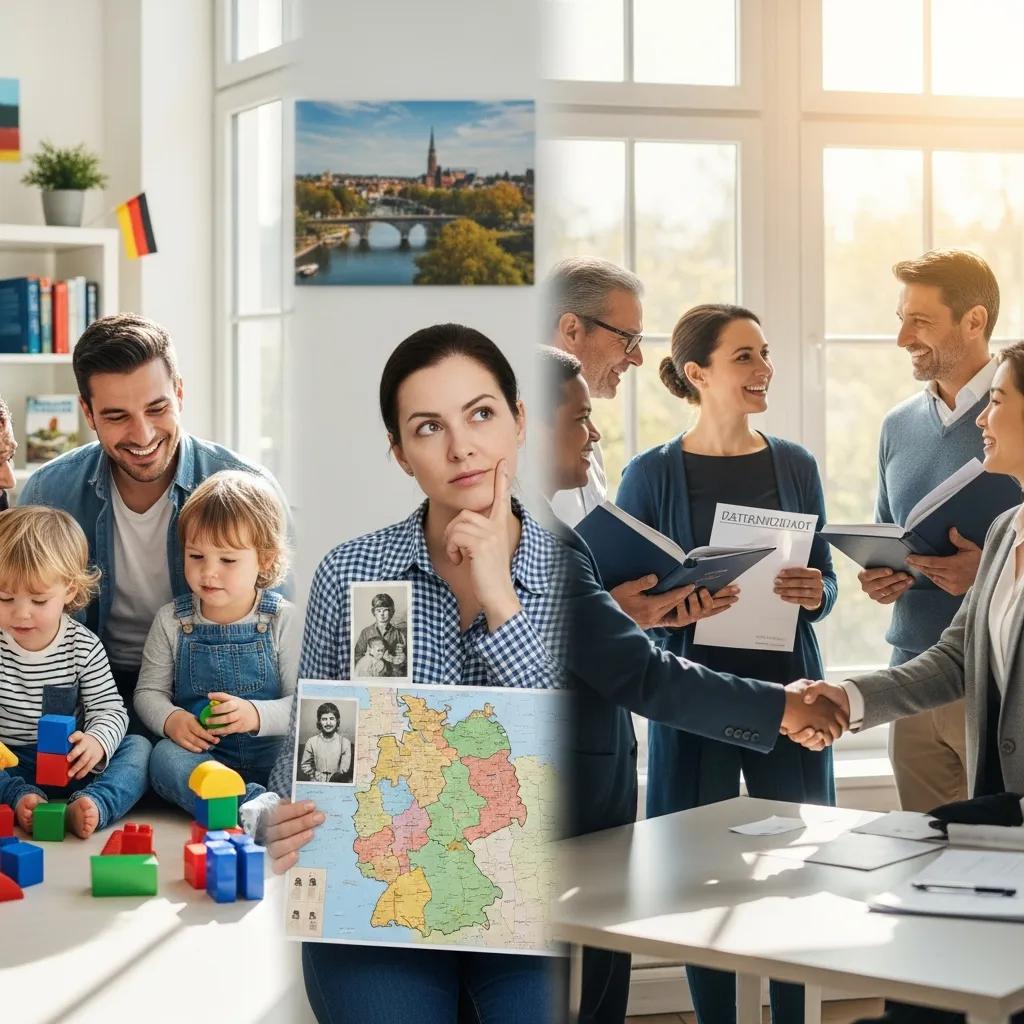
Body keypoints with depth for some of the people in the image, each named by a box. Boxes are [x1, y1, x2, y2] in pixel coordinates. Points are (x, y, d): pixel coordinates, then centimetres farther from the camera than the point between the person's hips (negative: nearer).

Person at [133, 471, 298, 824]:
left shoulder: (283, 620, 0)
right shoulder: (172, 620, 7)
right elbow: (149, 691, 10)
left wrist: (257, 715, -24)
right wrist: (171, 720, -13)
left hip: (272, 755, -1)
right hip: (198, 753, 1)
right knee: (164, 757, -32)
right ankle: (261, 809, -46)